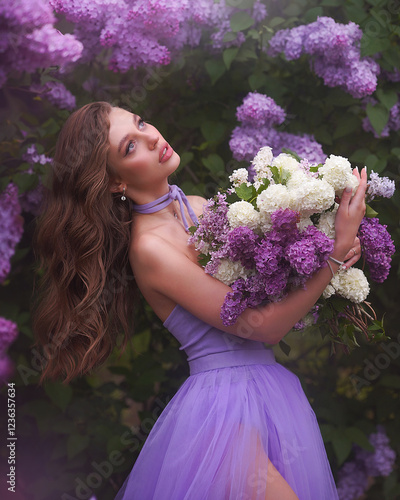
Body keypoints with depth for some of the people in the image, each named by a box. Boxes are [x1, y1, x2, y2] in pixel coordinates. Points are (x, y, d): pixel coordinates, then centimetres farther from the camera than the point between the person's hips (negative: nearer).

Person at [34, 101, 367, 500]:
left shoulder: (200, 208, 5)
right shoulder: (147, 247, -17)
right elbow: (262, 326, -18)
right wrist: (339, 248, -18)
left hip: (273, 385, 7)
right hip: (222, 403, -7)